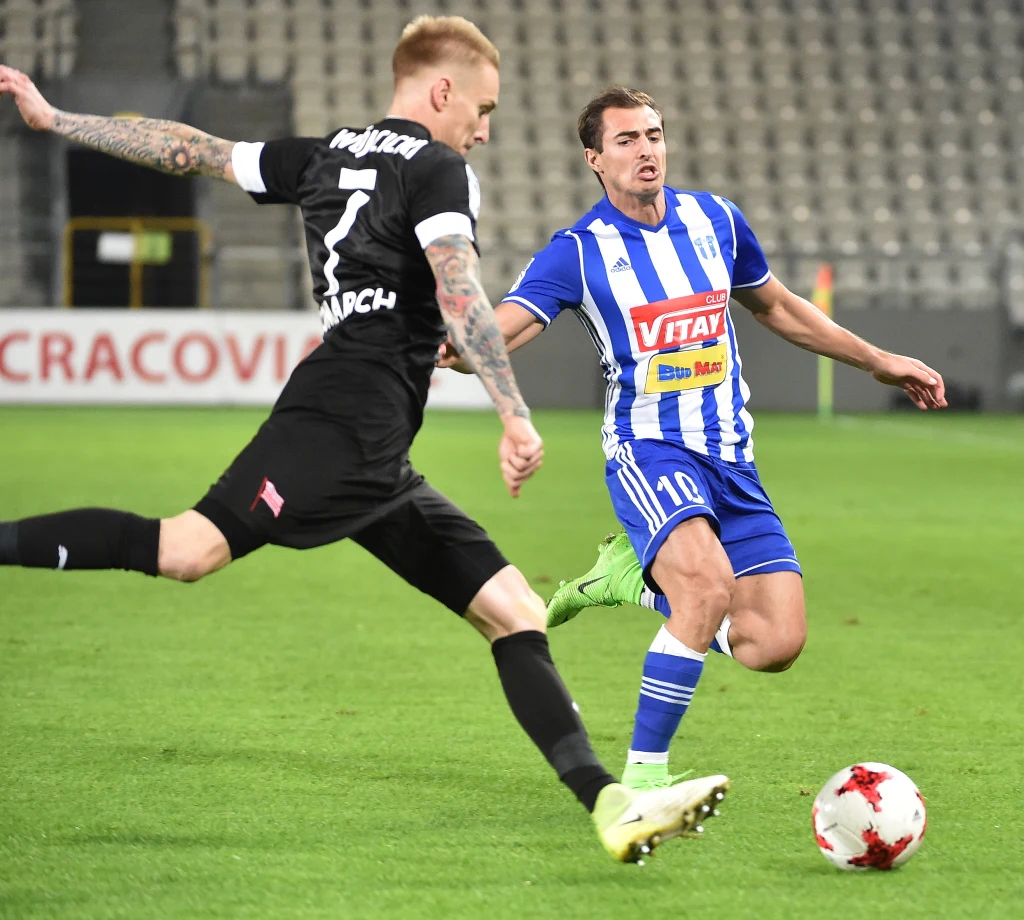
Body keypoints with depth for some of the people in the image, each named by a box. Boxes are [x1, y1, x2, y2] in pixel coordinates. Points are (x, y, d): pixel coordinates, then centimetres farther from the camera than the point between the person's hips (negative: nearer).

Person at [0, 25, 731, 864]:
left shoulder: (327, 158, 25)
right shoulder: (437, 168, 2)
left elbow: (188, 150, 29)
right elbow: (458, 294, -14)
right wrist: (516, 417, -18)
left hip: (376, 464, 10)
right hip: (349, 422, -10)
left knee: (516, 611, 3)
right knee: (189, 551, -27)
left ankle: (613, 808, -5)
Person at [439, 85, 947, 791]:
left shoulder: (715, 219, 8)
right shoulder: (579, 251, -6)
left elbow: (775, 307, 25)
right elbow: (495, 335, -18)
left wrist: (878, 361, 27)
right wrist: (450, 350, -42)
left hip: (732, 458, 5)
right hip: (649, 449, -5)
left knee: (776, 645, -8)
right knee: (710, 585, -33)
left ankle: (637, 576, 18)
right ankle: (643, 774, -20)